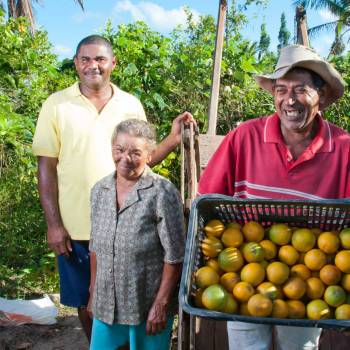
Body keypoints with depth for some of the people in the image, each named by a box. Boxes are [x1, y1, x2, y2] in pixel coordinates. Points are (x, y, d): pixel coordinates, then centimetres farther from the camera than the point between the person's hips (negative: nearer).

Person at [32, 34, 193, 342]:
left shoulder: (131, 105, 2)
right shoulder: (56, 105, -3)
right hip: (75, 227, -1)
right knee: (86, 301, 15)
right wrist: (53, 223, -7)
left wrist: (174, 139, -11)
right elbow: (47, 167, -3)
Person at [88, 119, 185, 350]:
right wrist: (93, 291, 14)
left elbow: (174, 257, -14)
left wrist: (161, 304, -14)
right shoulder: (100, 191, 2)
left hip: (148, 306, -5)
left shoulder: (162, 193, -16)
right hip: (105, 305, 5)